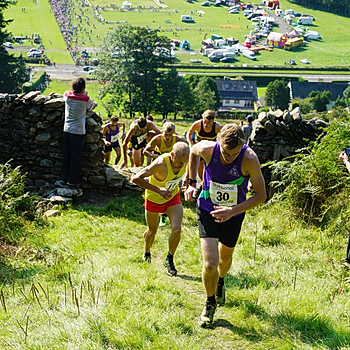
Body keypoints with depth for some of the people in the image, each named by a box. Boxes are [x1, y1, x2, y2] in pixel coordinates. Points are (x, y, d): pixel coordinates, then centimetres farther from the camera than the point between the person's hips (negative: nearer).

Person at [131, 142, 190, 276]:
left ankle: (169, 260, 11)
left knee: (176, 230, -13)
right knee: (152, 231, 14)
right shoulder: (161, 163, -38)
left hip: (173, 197, 3)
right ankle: (146, 253, 47)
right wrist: (158, 190, -44)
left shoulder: (185, 161, -22)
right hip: (154, 199, -3)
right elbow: (136, 178, -41)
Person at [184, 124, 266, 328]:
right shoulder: (207, 149, -24)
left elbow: (261, 196, -20)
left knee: (225, 258, 21)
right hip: (208, 210, 0)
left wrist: (232, 211, -30)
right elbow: (193, 151, 3)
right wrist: (192, 182, 1)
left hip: (234, 214, 1)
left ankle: (220, 282, 57)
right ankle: (210, 303, 16)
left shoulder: (249, 159, -28)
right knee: (210, 263, -12)